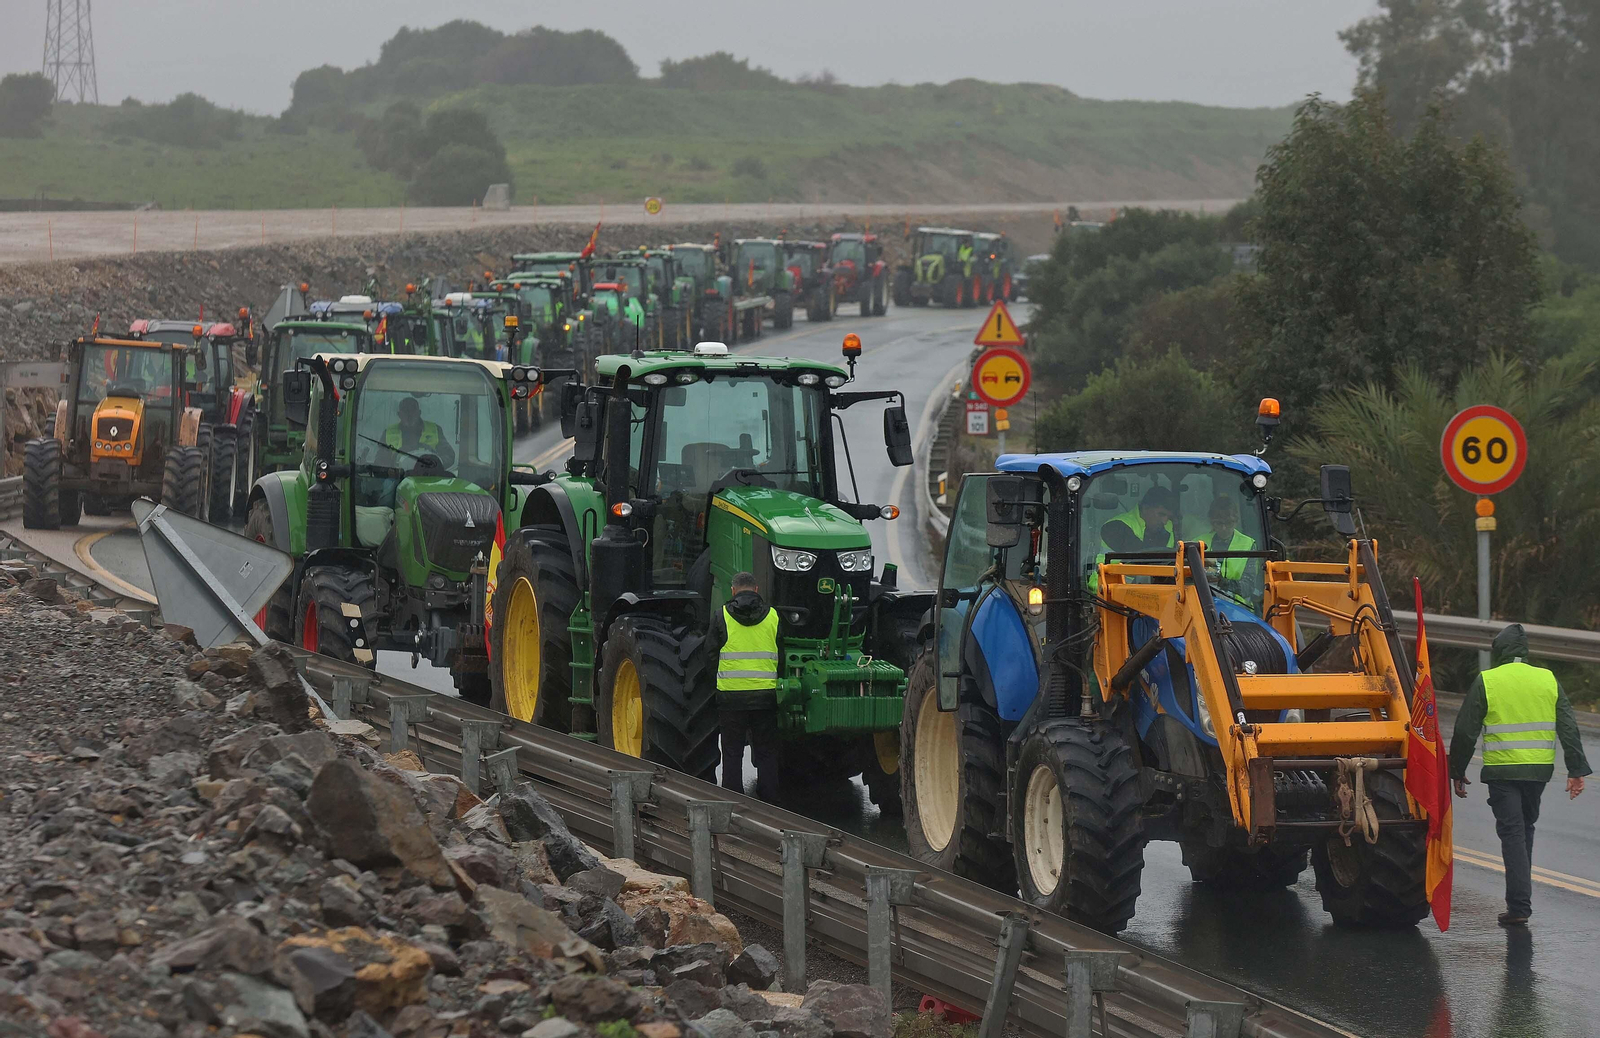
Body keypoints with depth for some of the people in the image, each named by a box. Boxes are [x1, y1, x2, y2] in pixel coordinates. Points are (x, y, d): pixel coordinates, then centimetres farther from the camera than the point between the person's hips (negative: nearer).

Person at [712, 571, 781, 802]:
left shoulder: (722, 616, 0)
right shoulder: (772, 616, 5)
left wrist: (711, 688, 12)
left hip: (731, 696, -1)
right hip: (765, 695, 1)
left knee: (732, 752, 5)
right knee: (767, 752, 7)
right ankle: (769, 803, 6)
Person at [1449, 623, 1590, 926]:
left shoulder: (1486, 682, -4)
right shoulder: (1548, 680, 6)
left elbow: (1465, 731, -4)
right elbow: (1568, 728, 3)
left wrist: (1457, 772, 7)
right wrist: (1576, 770, 4)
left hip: (1502, 772, -4)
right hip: (1539, 771, 4)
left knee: (1512, 833, -2)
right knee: (1526, 828, 20)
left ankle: (1518, 906, -9)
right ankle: (1520, 895, 27)